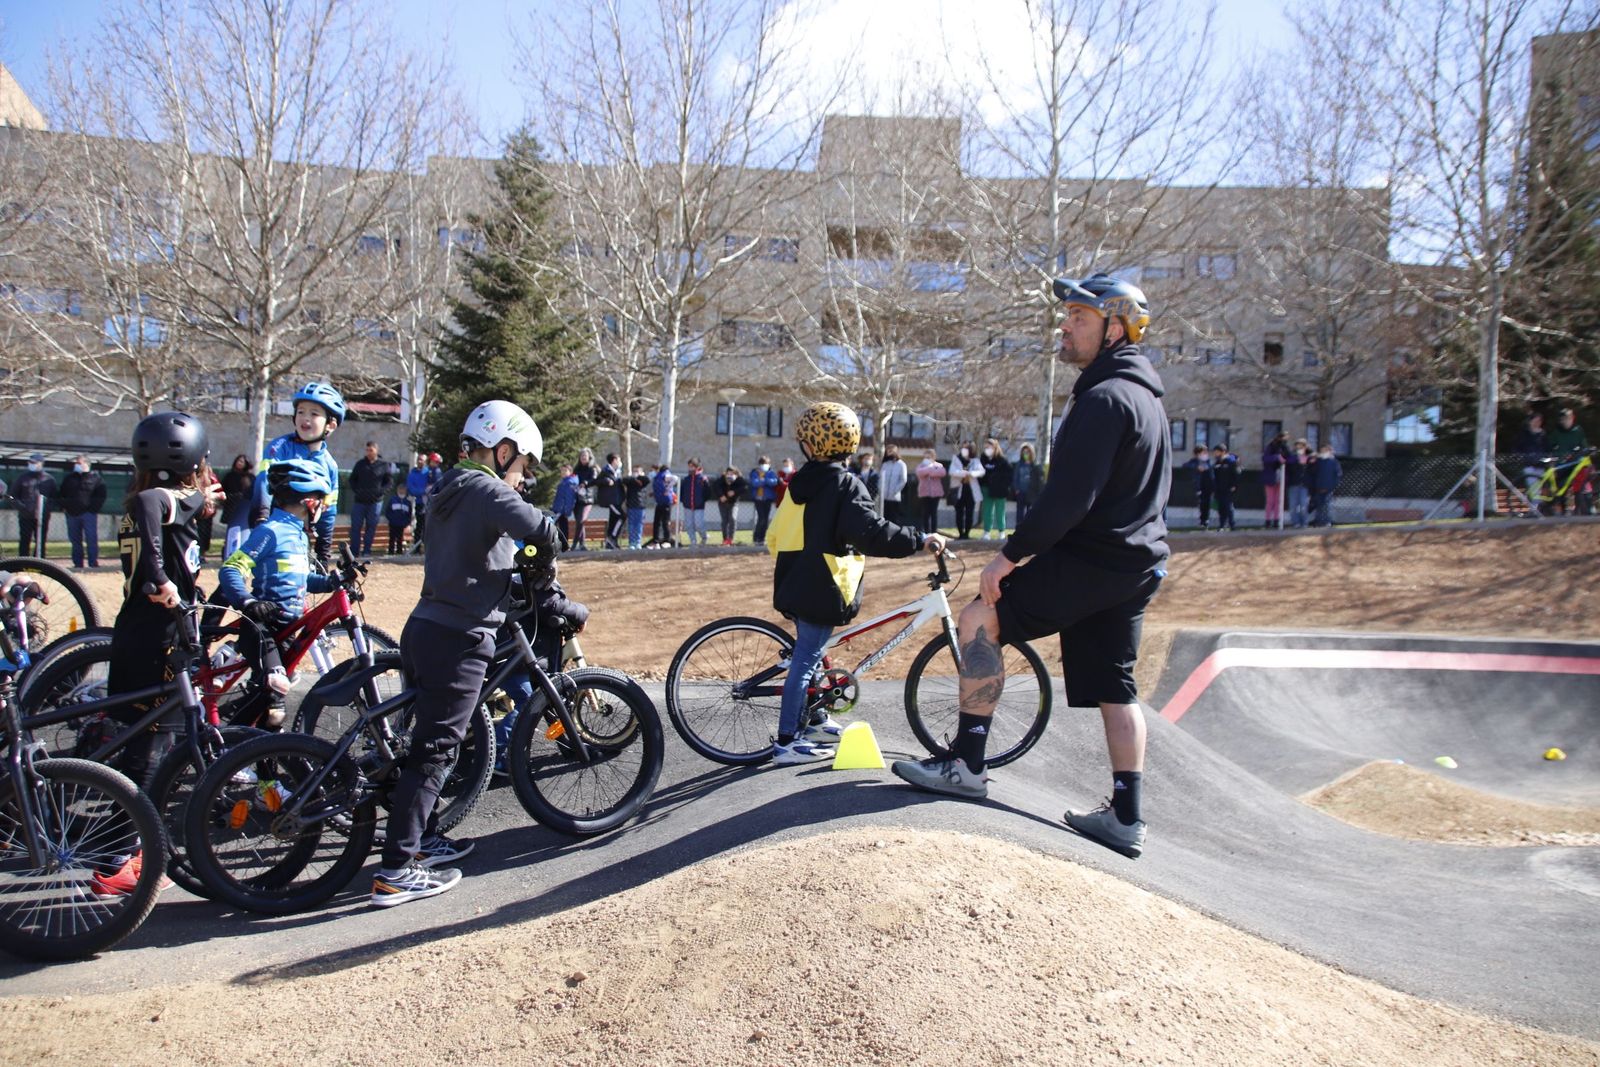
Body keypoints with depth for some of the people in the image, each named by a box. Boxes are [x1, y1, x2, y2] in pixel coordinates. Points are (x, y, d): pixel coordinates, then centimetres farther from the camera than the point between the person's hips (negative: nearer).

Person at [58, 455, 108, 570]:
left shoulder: (96, 478, 4)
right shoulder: (69, 479, 16)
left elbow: (101, 496, 1)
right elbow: (61, 495, 23)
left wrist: (94, 508, -9)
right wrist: (64, 506, 8)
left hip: (89, 513, -4)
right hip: (72, 513, 5)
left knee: (92, 539, -7)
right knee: (75, 540, 7)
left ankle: (93, 563, -4)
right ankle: (77, 564, 12)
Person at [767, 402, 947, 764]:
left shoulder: (800, 483, 9)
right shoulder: (845, 484, -14)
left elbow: (777, 537, 19)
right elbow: (872, 533, -27)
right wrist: (920, 539, -25)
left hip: (795, 585, 8)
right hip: (822, 591, -8)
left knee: (808, 653, 21)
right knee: (805, 660, -4)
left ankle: (814, 720, 35)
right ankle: (786, 743, 0)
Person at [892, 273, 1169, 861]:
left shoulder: (1105, 398, -17)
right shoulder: (1144, 397, 17)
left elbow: (1069, 496, -25)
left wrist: (1012, 554, -18)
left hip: (1093, 560, -10)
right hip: (1137, 562, 10)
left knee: (980, 618, -7)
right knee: (1114, 686, 14)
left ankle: (966, 763, -3)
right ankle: (1126, 817, 19)